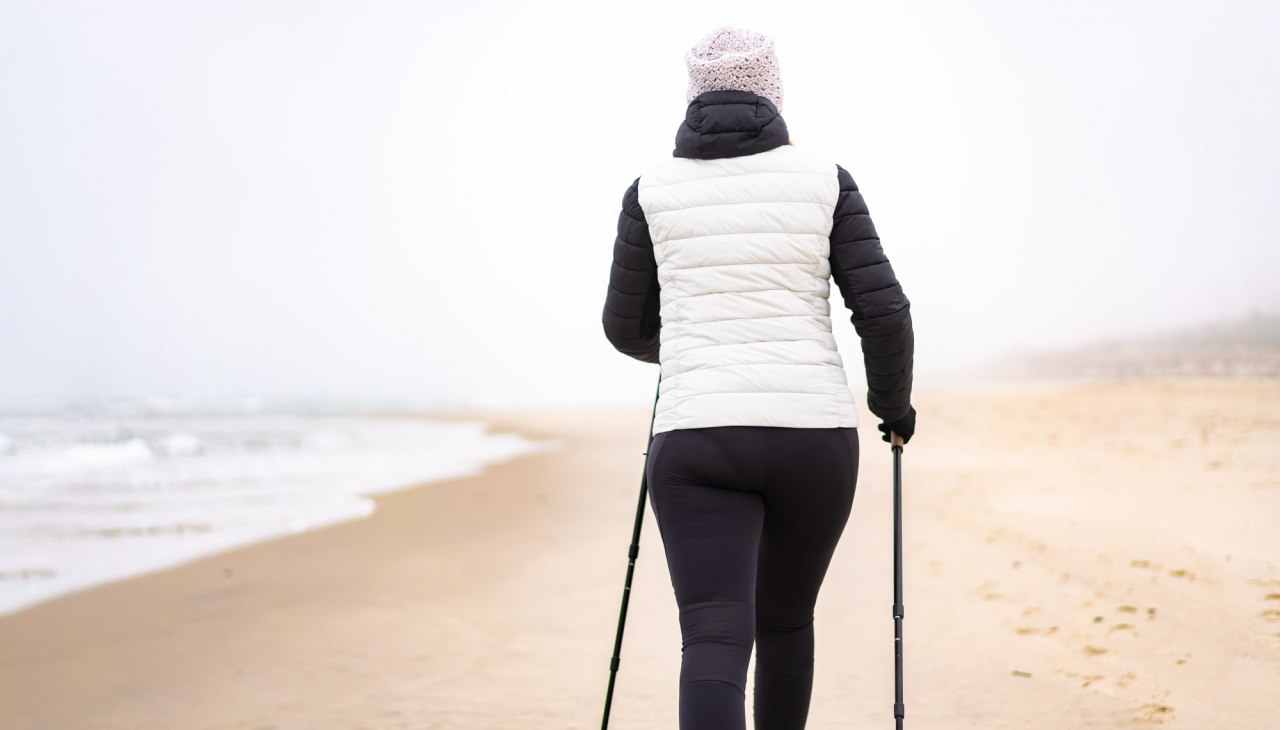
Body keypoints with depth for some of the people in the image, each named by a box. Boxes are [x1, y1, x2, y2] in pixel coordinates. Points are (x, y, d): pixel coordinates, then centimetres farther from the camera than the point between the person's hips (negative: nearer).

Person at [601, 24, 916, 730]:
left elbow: (625, 327, 15)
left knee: (715, 644, -9)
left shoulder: (652, 189, 5)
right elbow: (883, 312, -1)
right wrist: (894, 402, 18)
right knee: (784, 620, 23)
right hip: (814, 435, 2)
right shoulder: (823, 179, 4)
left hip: (697, 440, -1)